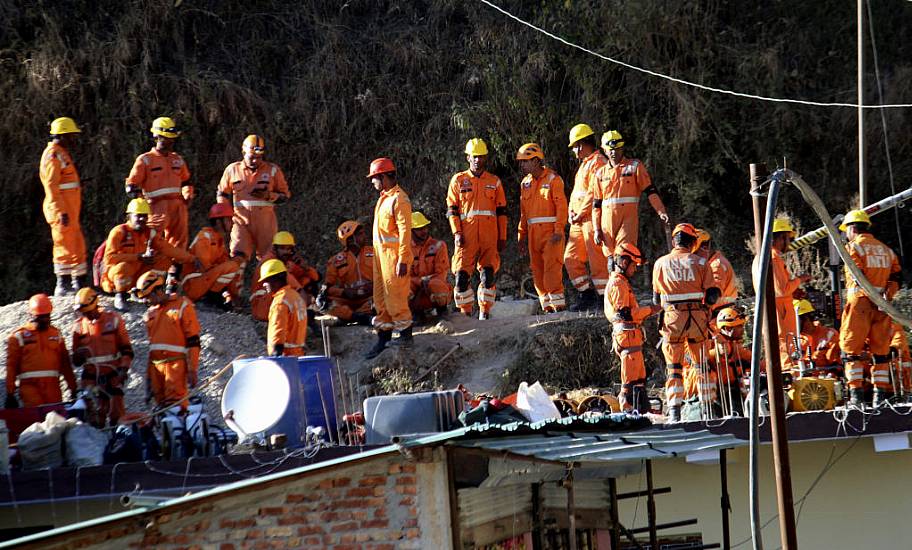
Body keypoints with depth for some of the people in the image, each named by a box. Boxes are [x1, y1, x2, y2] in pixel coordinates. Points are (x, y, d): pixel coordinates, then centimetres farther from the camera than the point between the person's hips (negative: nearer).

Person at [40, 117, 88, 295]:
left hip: (69, 209, 10)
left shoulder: (62, 154, 19)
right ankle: (63, 285, -2)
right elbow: (52, 187, -19)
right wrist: (62, 212, -25)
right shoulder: (53, 155, -13)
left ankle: (80, 282, 24)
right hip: (61, 210, -10)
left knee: (77, 245, 16)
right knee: (65, 247, -6)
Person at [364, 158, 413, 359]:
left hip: (394, 254, -10)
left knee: (395, 297, -6)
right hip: (381, 253, 10)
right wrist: (378, 254, 17)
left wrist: (402, 260, -22)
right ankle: (383, 337, 17)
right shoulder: (384, 198, 14)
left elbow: (405, 231, -19)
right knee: (380, 297, 11)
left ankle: (405, 334, 4)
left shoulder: (399, 199, -15)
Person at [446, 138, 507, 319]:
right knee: (462, 275, -9)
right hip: (466, 236, -1)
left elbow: (501, 211, 15)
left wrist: (502, 237, 8)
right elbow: (452, 209, 8)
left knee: (489, 275, -5)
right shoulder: (458, 180, 10)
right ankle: (466, 312, 1)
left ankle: (485, 312, 4)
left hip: (489, 236, 1)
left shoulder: (494, 182, 14)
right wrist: (457, 233, -5)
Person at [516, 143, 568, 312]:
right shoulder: (525, 183, 16)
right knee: (537, 270, 4)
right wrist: (521, 237, 15)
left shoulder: (552, 179, -4)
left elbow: (561, 206, -9)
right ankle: (547, 305, 8)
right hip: (533, 233, 6)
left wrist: (558, 231, -18)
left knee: (551, 267, -13)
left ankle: (558, 303, -12)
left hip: (551, 232, -6)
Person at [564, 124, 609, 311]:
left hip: (592, 218, -10)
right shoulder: (584, 164, 22)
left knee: (597, 260, -9)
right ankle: (587, 296, 14)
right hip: (579, 220, 10)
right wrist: (571, 211, 8)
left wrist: (581, 214, -14)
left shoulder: (598, 162, -9)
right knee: (571, 258, 8)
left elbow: (594, 193, -17)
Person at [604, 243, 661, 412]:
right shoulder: (618, 284, -14)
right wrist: (649, 310, -13)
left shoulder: (620, 282, 20)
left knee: (639, 376, 14)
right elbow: (624, 313, -21)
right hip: (628, 334, -11)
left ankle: (642, 409, 19)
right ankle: (628, 409, -7)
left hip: (631, 335, 11)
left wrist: (646, 312, 14)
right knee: (631, 379, -9)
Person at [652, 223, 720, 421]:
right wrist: (705, 302, 18)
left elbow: (656, 298, 8)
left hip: (673, 318, 0)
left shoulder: (661, 263, 2)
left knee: (673, 366, 4)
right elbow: (712, 294, -3)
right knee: (702, 363, 13)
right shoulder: (700, 262, -1)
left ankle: (674, 410, -3)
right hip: (698, 317, 0)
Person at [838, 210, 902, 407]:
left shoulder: (854, 247, -3)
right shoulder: (886, 249, 17)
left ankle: (856, 393, -6)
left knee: (852, 348, 0)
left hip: (860, 302, -6)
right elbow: (897, 276, 9)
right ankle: (880, 393, 8)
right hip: (881, 305, 6)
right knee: (881, 349, 10)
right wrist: (887, 294, -1)